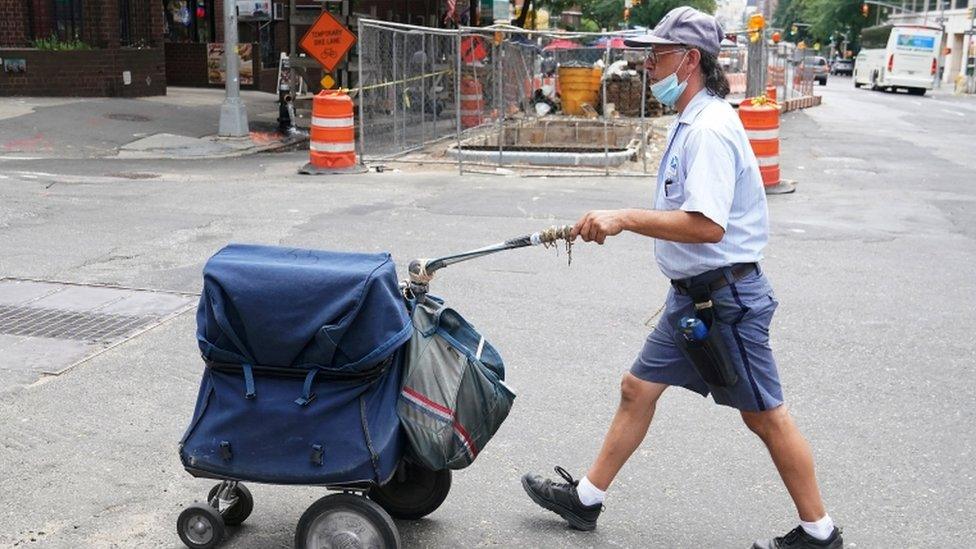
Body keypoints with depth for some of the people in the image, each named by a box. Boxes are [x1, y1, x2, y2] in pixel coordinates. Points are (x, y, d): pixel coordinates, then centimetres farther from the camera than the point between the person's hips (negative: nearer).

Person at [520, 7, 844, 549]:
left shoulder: (710, 130, -21)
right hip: (693, 294, 10)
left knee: (764, 415, 2)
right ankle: (585, 499, 26)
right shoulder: (691, 123, 11)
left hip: (725, 296, -10)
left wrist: (625, 218, -29)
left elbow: (706, 225, -31)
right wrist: (617, 221, 14)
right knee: (638, 388, 14)